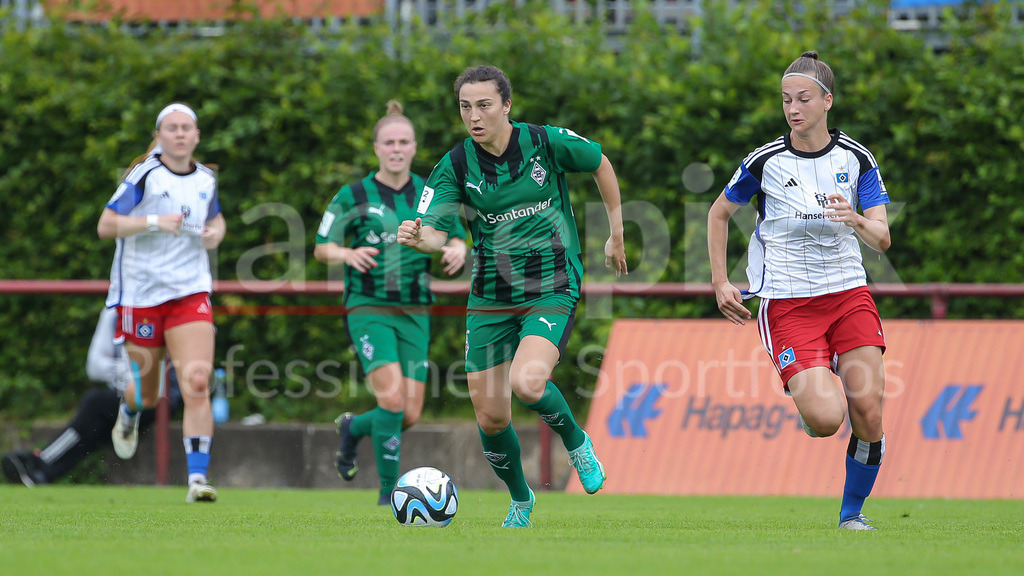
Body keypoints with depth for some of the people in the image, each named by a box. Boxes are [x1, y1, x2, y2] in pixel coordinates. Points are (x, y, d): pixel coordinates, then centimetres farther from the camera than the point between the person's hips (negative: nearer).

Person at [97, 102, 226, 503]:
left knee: (197, 385, -17)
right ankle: (129, 412, 48)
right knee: (146, 396, 9)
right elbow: (106, 225, -12)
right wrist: (154, 221, -23)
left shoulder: (205, 180, 9)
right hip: (140, 295, -2)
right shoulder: (145, 175, -7)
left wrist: (216, 231, 6)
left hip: (190, 294, 3)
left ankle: (197, 479, -18)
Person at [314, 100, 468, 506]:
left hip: (414, 314, 4)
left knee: (409, 415, 0)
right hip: (369, 310, -4)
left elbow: (457, 237, 14)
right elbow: (322, 248, 3)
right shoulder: (353, 197, -2)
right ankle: (389, 490, -8)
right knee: (392, 397, -22)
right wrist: (348, 254, -20)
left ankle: (353, 428, 33)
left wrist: (457, 249, -10)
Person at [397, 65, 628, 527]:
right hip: (490, 297, 3)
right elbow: (436, 231, -14)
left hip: (552, 288, -3)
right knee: (490, 417, 2)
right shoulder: (455, 167, -6)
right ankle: (520, 500, 30)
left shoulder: (546, 142, -9)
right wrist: (418, 237, -38)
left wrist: (616, 236, 12)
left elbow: (600, 164, 9)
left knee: (526, 384, -28)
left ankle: (576, 443, 4)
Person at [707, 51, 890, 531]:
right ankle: (804, 392, 19)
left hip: (849, 293, 2)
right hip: (787, 302, -2)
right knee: (825, 418, -19)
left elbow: (882, 238, -4)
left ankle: (853, 512, 10)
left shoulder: (856, 159, 1)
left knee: (868, 412, -12)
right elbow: (719, 213, 12)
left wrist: (856, 221, -26)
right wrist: (720, 284, 7)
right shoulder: (765, 161, -4)